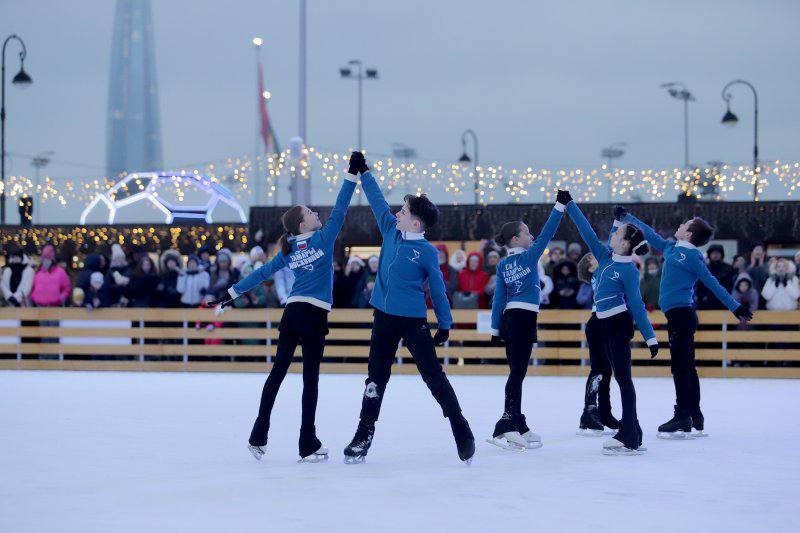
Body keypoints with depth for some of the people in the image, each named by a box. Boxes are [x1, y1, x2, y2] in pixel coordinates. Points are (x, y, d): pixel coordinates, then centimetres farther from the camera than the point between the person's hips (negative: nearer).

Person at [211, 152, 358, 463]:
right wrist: (353, 173, -1)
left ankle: (258, 437, 9)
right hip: (314, 315, -6)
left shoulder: (288, 250, 13)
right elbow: (340, 209, -6)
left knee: (277, 372, 10)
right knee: (310, 377, -3)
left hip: (291, 312, 6)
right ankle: (308, 446, -1)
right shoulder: (323, 239, -3)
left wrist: (233, 293, 24)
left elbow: (262, 273, 16)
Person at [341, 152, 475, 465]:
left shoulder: (427, 252, -10)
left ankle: (460, 429, 6)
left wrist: (445, 324, 1)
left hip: (414, 321, -6)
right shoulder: (391, 231, 4)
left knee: (433, 375, -4)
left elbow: (438, 288, -4)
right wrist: (363, 172, 21)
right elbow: (378, 201, 16)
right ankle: (364, 435, 18)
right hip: (384, 318, 6)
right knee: (376, 377, 11)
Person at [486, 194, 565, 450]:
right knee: (517, 373, -9)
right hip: (524, 318, -7)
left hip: (509, 318, 7)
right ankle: (506, 426, -16)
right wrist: (560, 206, -3)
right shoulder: (529, 256, -6)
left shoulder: (502, 265, 10)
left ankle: (519, 427, 15)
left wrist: (496, 329, 10)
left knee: (517, 372, 11)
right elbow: (546, 234, -7)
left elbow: (499, 297, 9)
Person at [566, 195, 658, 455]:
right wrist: (569, 205, 14)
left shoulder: (629, 270, -13)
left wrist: (650, 337, -14)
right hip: (606, 325, 8)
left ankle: (629, 439, -8)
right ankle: (632, 434, 16)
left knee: (623, 378, -8)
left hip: (619, 324, -8)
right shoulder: (605, 257, 7)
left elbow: (636, 304, -14)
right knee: (621, 378, 10)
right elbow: (587, 233, 13)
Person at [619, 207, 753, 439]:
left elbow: (712, 283, -9)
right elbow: (650, 234, 27)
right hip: (679, 315, 9)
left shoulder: (692, 256, -9)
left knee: (680, 365, -9)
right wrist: (626, 217, 33)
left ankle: (683, 418, -9)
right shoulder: (671, 248, 15)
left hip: (682, 314, -9)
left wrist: (735, 306, -9)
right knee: (686, 367, 11)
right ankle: (695, 419, 15)